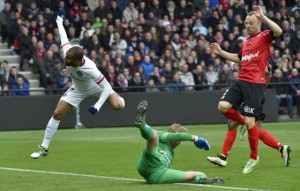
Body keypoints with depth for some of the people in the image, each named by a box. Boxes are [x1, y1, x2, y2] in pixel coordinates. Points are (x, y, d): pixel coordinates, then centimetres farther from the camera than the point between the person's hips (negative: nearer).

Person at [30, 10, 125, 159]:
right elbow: (64, 38, -10)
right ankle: (44, 148, 3)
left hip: (96, 87, -4)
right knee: (57, 114, -7)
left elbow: (107, 87, -37)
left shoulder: (90, 69, -45)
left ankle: (117, 97, 22)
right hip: (78, 89, 4)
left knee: (118, 106, -20)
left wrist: (97, 107, -43)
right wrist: (59, 21, 6)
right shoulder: (67, 52, -33)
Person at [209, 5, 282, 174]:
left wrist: (263, 16, -26)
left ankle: (254, 157, 8)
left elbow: (278, 31, -26)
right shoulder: (246, 41, 19)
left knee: (250, 121, -7)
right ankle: (243, 122, 16)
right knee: (223, 106, -11)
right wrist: (220, 52, 30)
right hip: (241, 81, 7)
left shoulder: (264, 36, -3)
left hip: (255, 84, -7)